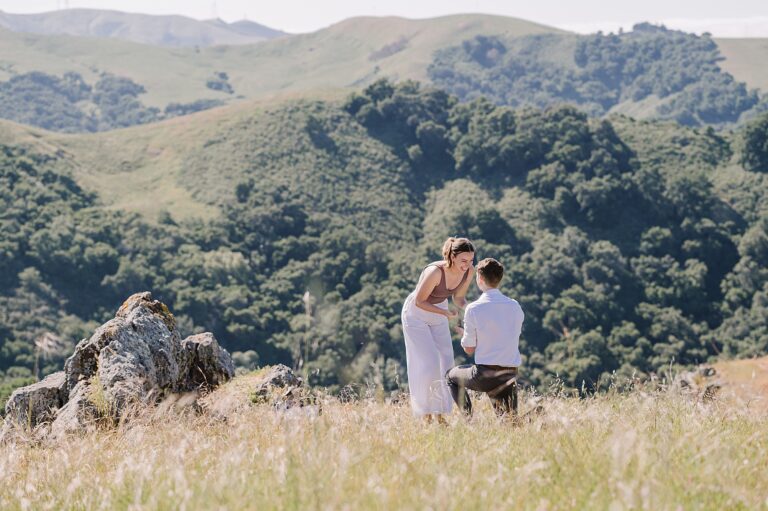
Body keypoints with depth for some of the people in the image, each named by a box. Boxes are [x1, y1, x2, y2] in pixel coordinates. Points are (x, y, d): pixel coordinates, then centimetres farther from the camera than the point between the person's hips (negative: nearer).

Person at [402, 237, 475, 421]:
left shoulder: (469, 271, -17)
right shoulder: (435, 272, -36)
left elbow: (459, 298, -2)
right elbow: (419, 301, -25)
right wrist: (445, 313, -30)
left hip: (438, 312, 6)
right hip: (416, 314, -6)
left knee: (445, 363, 3)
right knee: (427, 364, -9)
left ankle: (439, 416, 12)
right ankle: (425, 416, 2)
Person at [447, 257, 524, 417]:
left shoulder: (473, 309, -9)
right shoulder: (515, 306, 4)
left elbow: (469, 349, -2)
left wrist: (463, 333, 21)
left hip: (485, 375, -4)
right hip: (511, 374, 4)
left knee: (451, 376, 26)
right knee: (508, 420, 30)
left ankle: (468, 416, 10)